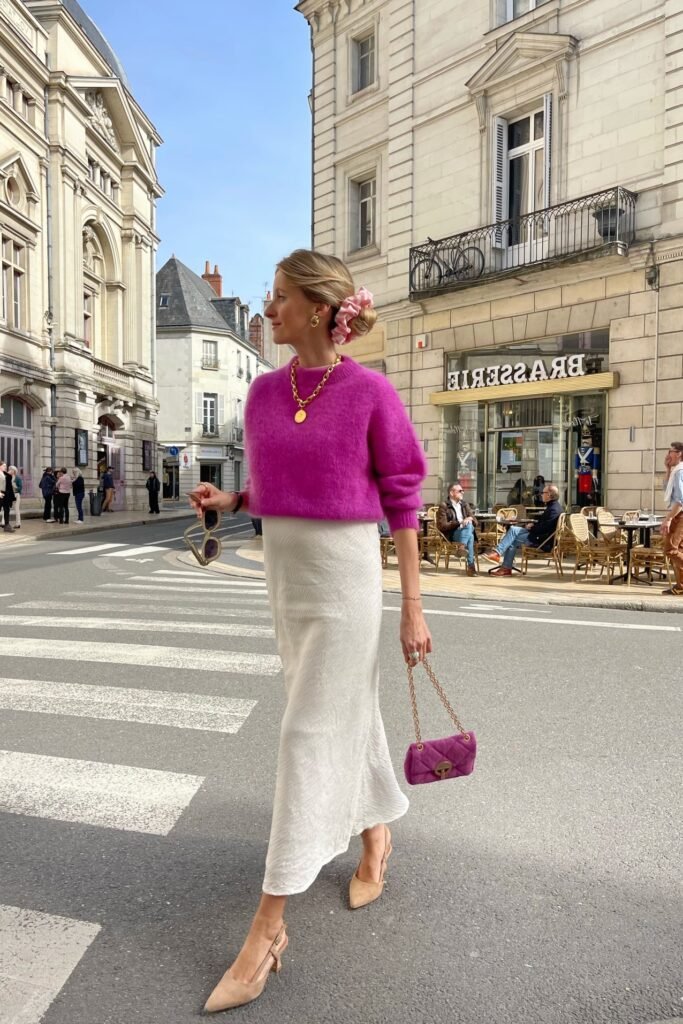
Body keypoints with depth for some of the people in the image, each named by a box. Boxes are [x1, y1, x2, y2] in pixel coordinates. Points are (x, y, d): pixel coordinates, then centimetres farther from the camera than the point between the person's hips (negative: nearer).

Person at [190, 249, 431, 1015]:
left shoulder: (371, 393, -11)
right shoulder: (263, 392, 5)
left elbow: (402, 501, -8)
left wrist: (412, 607, -8)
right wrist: (227, 501, -6)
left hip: (345, 572, -6)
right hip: (283, 569, 6)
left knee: (312, 733, -2)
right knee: (345, 713, 19)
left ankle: (268, 926, 9)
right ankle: (376, 836, 43)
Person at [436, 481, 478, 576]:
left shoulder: (465, 504, 22)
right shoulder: (444, 506, 1)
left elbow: (475, 522, 17)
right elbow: (441, 526, -9)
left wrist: (470, 519, -9)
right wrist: (459, 523, -19)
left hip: (467, 531, 4)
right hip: (451, 535, -4)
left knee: (469, 525, -33)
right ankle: (471, 564, -40)